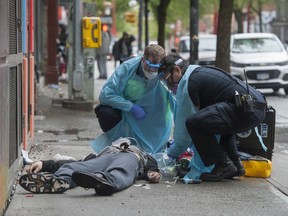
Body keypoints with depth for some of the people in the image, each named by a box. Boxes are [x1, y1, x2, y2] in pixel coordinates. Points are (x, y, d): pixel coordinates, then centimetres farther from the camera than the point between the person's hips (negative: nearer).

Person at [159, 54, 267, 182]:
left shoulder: (187, 82, -2)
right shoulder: (200, 72, 28)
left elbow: (184, 122, 2)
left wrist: (171, 154, 15)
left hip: (245, 110, -11)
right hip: (259, 106, 11)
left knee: (193, 123, -16)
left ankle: (223, 166, -5)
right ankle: (236, 165, 23)